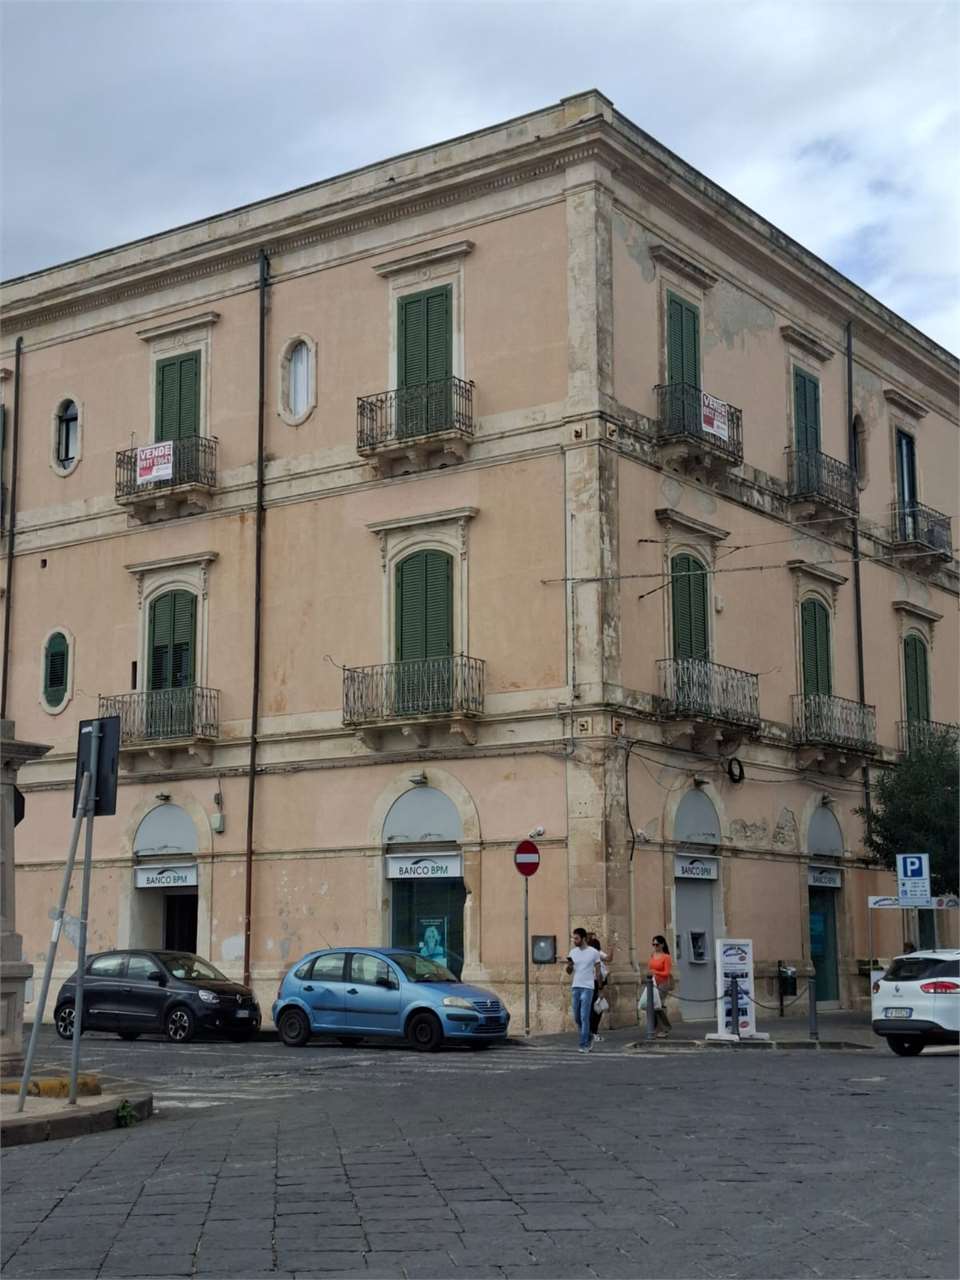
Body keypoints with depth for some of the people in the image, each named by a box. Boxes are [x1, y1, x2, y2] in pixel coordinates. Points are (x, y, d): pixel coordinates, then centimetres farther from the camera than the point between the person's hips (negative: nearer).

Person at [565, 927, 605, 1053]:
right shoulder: (573, 952, 9)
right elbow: (569, 971, 12)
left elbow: (597, 970, 6)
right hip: (575, 987, 5)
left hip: (587, 988, -5)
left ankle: (584, 1045, -6)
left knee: (584, 1017, -10)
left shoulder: (594, 952, -4)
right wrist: (569, 965, -8)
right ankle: (588, 1038, 27)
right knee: (577, 1017, 8)